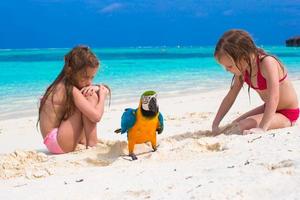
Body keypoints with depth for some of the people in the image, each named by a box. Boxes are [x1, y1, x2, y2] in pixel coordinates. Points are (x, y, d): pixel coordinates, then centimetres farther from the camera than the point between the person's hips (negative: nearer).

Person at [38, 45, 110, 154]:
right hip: (58, 142, -10)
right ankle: (91, 145, -16)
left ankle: (84, 141, 15)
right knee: (91, 97, -16)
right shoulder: (72, 91, -18)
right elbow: (96, 116, -26)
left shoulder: (63, 85, 10)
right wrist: (102, 96, -8)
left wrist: (96, 88, -6)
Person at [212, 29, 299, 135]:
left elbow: (273, 98, -38)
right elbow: (230, 97, 1)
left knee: (244, 126, -25)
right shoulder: (243, 68, -6)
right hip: (268, 109, 8)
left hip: (287, 113, -8)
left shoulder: (267, 63, -30)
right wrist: (215, 124, -5)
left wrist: (262, 128, -47)